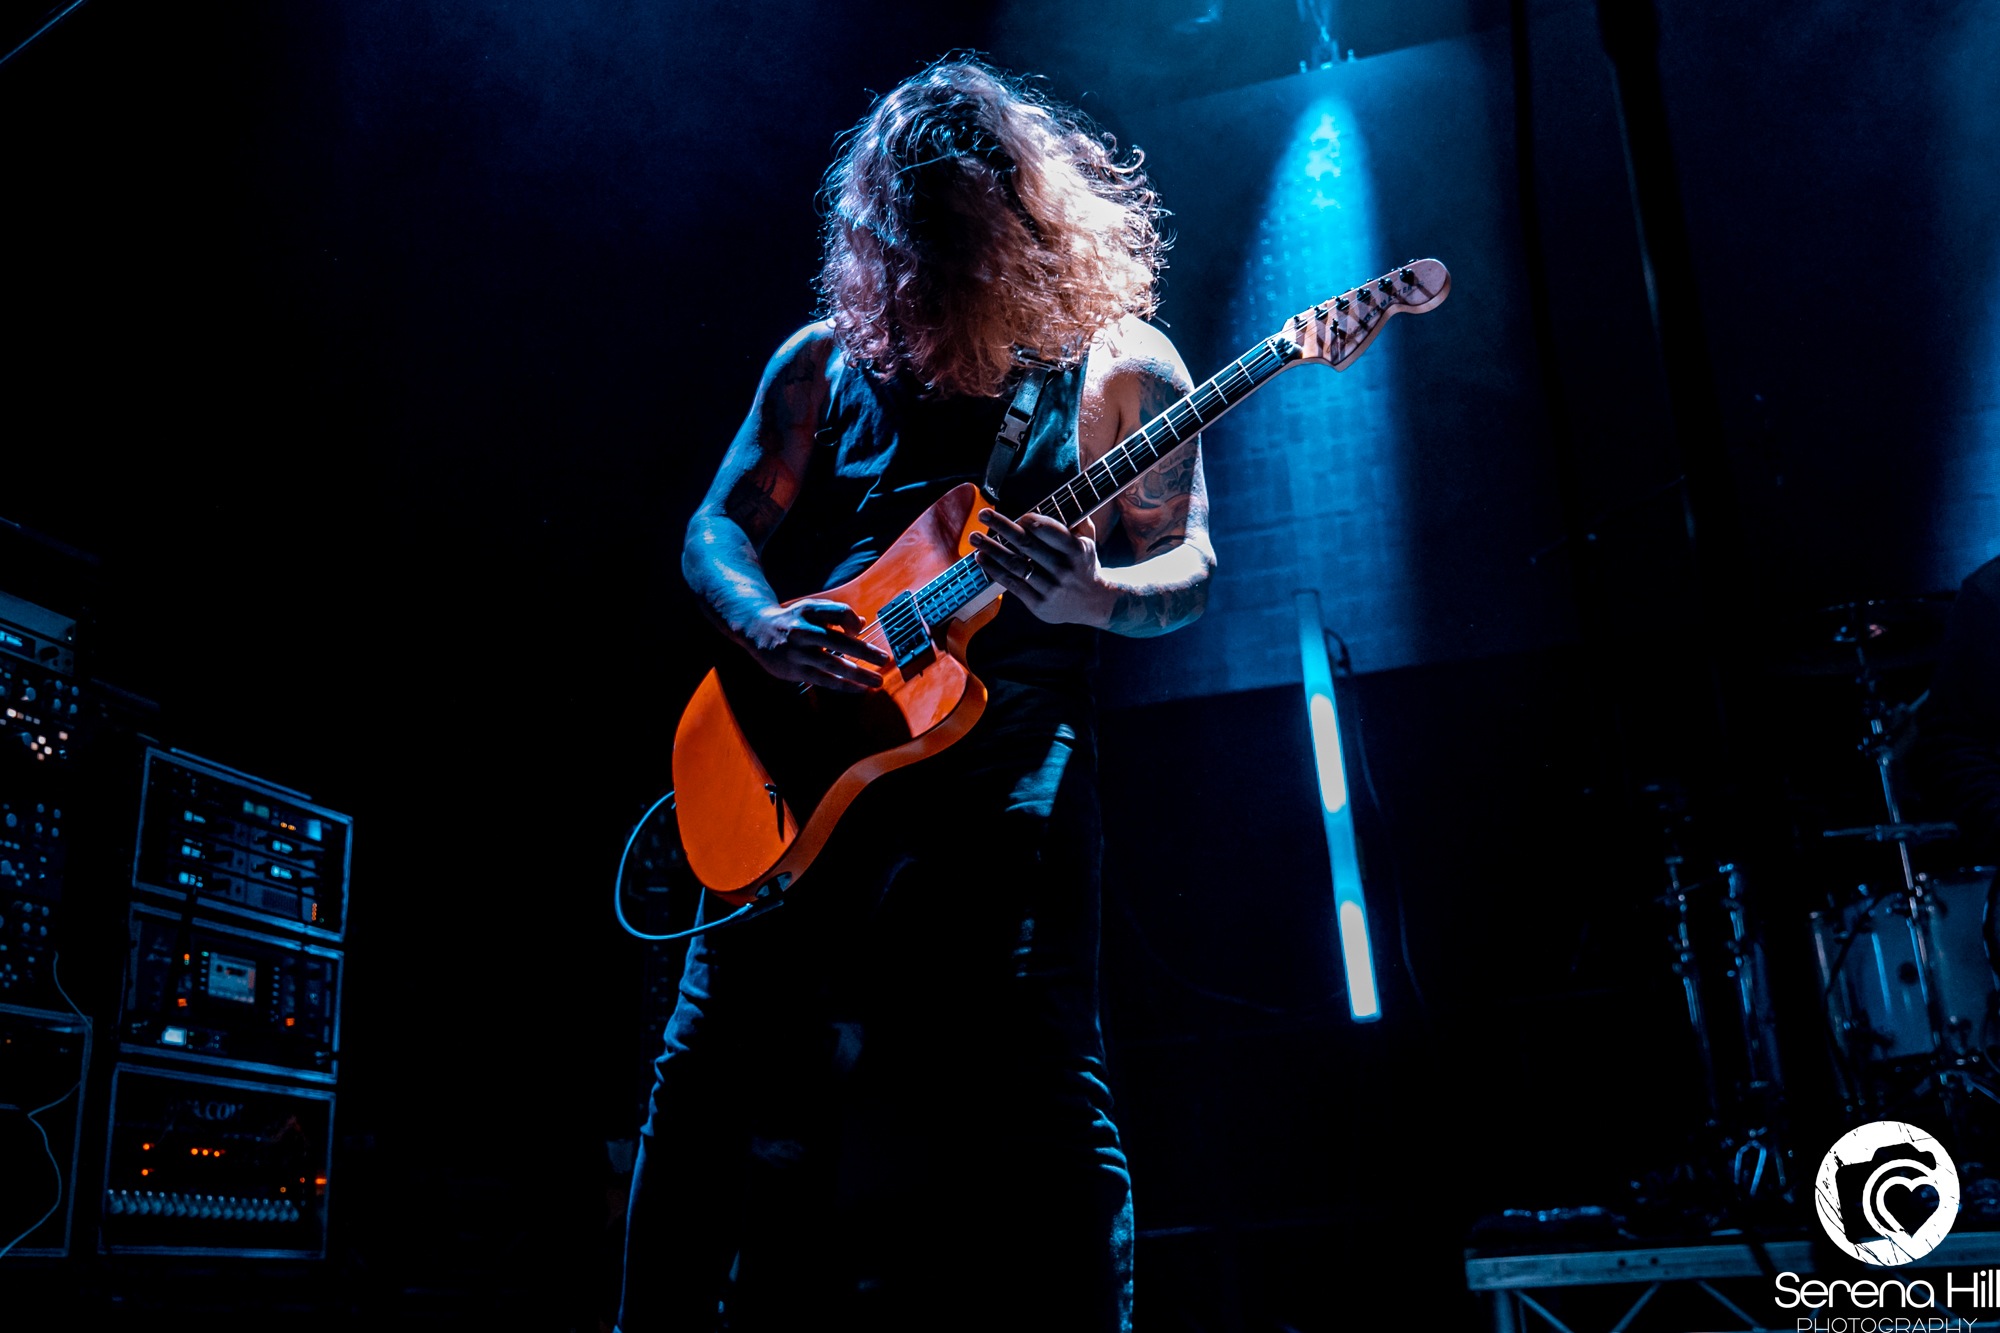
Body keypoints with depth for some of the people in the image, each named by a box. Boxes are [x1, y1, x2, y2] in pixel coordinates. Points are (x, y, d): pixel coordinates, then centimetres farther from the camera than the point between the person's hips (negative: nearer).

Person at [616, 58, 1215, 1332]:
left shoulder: (1121, 365, 7)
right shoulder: (827, 358, 13)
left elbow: (1190, 568, 6)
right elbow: (716, 528, 15)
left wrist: (1090, 597, -17)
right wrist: (764, 622, -8)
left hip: (1007, 767, -3)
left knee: (1039, 1087, -9)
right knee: (716, 1068, 4)